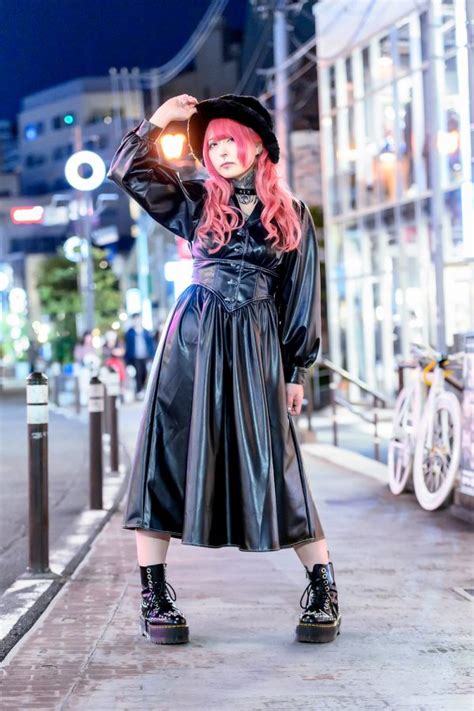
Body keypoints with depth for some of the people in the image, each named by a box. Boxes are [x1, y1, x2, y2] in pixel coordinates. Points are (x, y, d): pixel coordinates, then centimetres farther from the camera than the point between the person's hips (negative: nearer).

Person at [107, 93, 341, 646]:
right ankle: (154, 596, 1)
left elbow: (301, 296, 7)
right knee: (168, 454, -4)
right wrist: (159, 119, -2)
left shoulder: (291, 215, 8)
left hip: (255, 345, -1)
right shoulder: (196, 202, 10)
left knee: (272, 464, -2)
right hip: (192, 337, 1)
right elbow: (129, 171, 4)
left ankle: (323, 591, 8)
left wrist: (297, 369, 4)